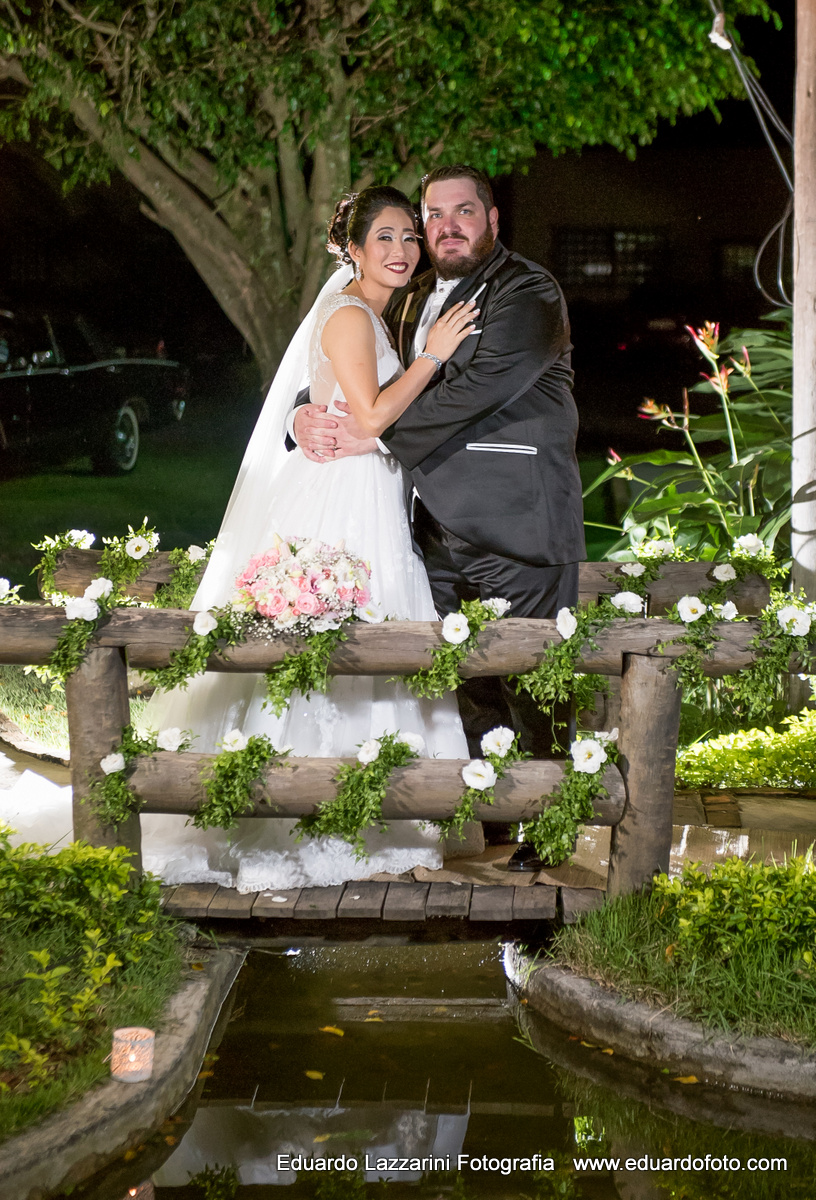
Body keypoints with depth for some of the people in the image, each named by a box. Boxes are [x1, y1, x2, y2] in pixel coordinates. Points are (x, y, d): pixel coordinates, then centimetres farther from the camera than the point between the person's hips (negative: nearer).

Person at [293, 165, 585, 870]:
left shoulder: (529, 293, -6)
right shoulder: (412, 302, 19)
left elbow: (477, 389, -19)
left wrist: (373, 435, -16)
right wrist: (308, 414, -5)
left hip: (516, 528, -7)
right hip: (440, 531, 7)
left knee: (531, 689, -4)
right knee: (466, 687, 11)